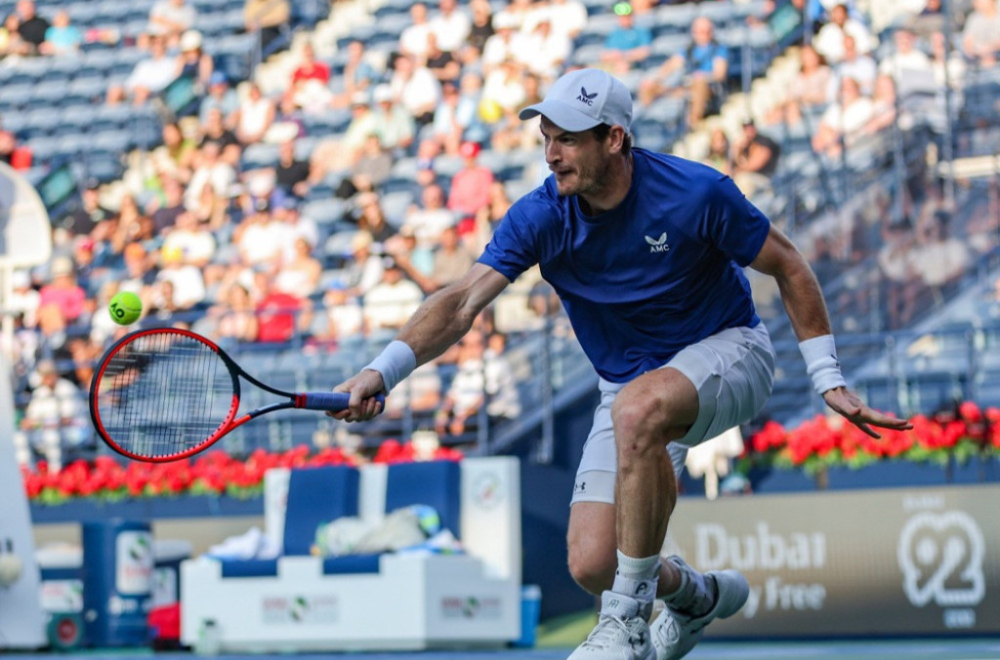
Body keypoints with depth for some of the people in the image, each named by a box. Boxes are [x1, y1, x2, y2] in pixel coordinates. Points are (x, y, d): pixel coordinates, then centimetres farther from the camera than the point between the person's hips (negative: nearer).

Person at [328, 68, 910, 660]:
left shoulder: (696, 193, -21)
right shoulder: (540, 217, -14)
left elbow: (789, 267, -8)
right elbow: (462, 303, -23)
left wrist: (829, 379, -8)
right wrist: (381, 372, -38)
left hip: (728, 350, -4)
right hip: (631, 385, 4)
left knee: (638, 409, -40)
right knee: (592, 565, -12)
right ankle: (696, 594, 27)